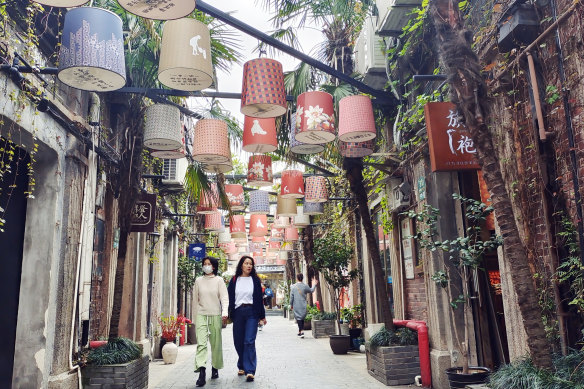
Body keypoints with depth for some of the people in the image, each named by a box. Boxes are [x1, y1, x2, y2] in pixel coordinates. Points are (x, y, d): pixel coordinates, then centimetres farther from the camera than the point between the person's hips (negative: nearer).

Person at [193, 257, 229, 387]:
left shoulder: (219, 280, 3)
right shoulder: (198, 281, 9)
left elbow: (224, 297, -5)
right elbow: (195, 300, 14)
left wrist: (225, 313, -22)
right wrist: (194, 319, 14)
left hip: (215, 315, -1)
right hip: (201, 315, 1)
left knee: (216, 344, 7)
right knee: (201, 343, -13)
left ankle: (215, 368, 26)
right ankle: (202, 374, -19)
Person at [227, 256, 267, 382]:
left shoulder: (255, 280, 6)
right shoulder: (234, 280, 8)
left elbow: (259, 298, 7)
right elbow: (229, 298, 8)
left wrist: (262, 316, 6)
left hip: (252, 313, -2)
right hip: (238, 312, 2)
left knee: (249, 342, -9)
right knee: (238, 342, 7)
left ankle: (250, 370, -7)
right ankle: (242, 366, 28)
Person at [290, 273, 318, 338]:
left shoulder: (293, 286, -6)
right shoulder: (305, 286, -3)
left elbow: (291, 296, -4)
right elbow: (311, 290, 16)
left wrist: (291, 305, 7)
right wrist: (315, 284, 31)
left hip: (296, 306, -2)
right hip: (303, 305, 2)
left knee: (298, 318, 1)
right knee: (302, 318, 15)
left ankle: (301, 331, -12)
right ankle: (300, 331, 21)